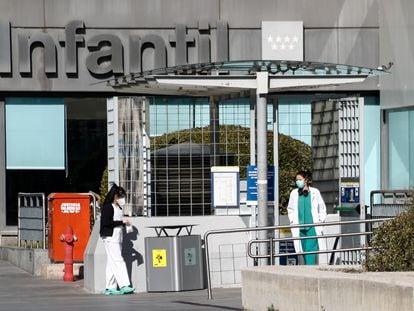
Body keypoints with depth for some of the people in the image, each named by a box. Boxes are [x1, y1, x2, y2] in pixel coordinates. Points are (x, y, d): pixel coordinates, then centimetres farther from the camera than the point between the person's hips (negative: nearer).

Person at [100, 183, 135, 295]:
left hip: (118, 238, 9)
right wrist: (121, 222, -17)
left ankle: (110, 288, 8)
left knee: (112, 263, 8)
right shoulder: (108, 208, -10)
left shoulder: (119, 208, 17)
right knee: (118, 261, -14)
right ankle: (124, 285, -19)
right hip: (110, 238, -9)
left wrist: (124, 223, 4)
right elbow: (106, 223, -19)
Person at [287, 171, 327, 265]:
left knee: (310, 250, -13)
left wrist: (320, 221, 2)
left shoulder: (314, 192, 1)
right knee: (304, 251, 6)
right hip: (300, 228, 3)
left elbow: (322, 210, 9)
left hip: (313, 227, -3)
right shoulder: (294, 193, 7)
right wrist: (292, 221, 6)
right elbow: (290, 210, 18)